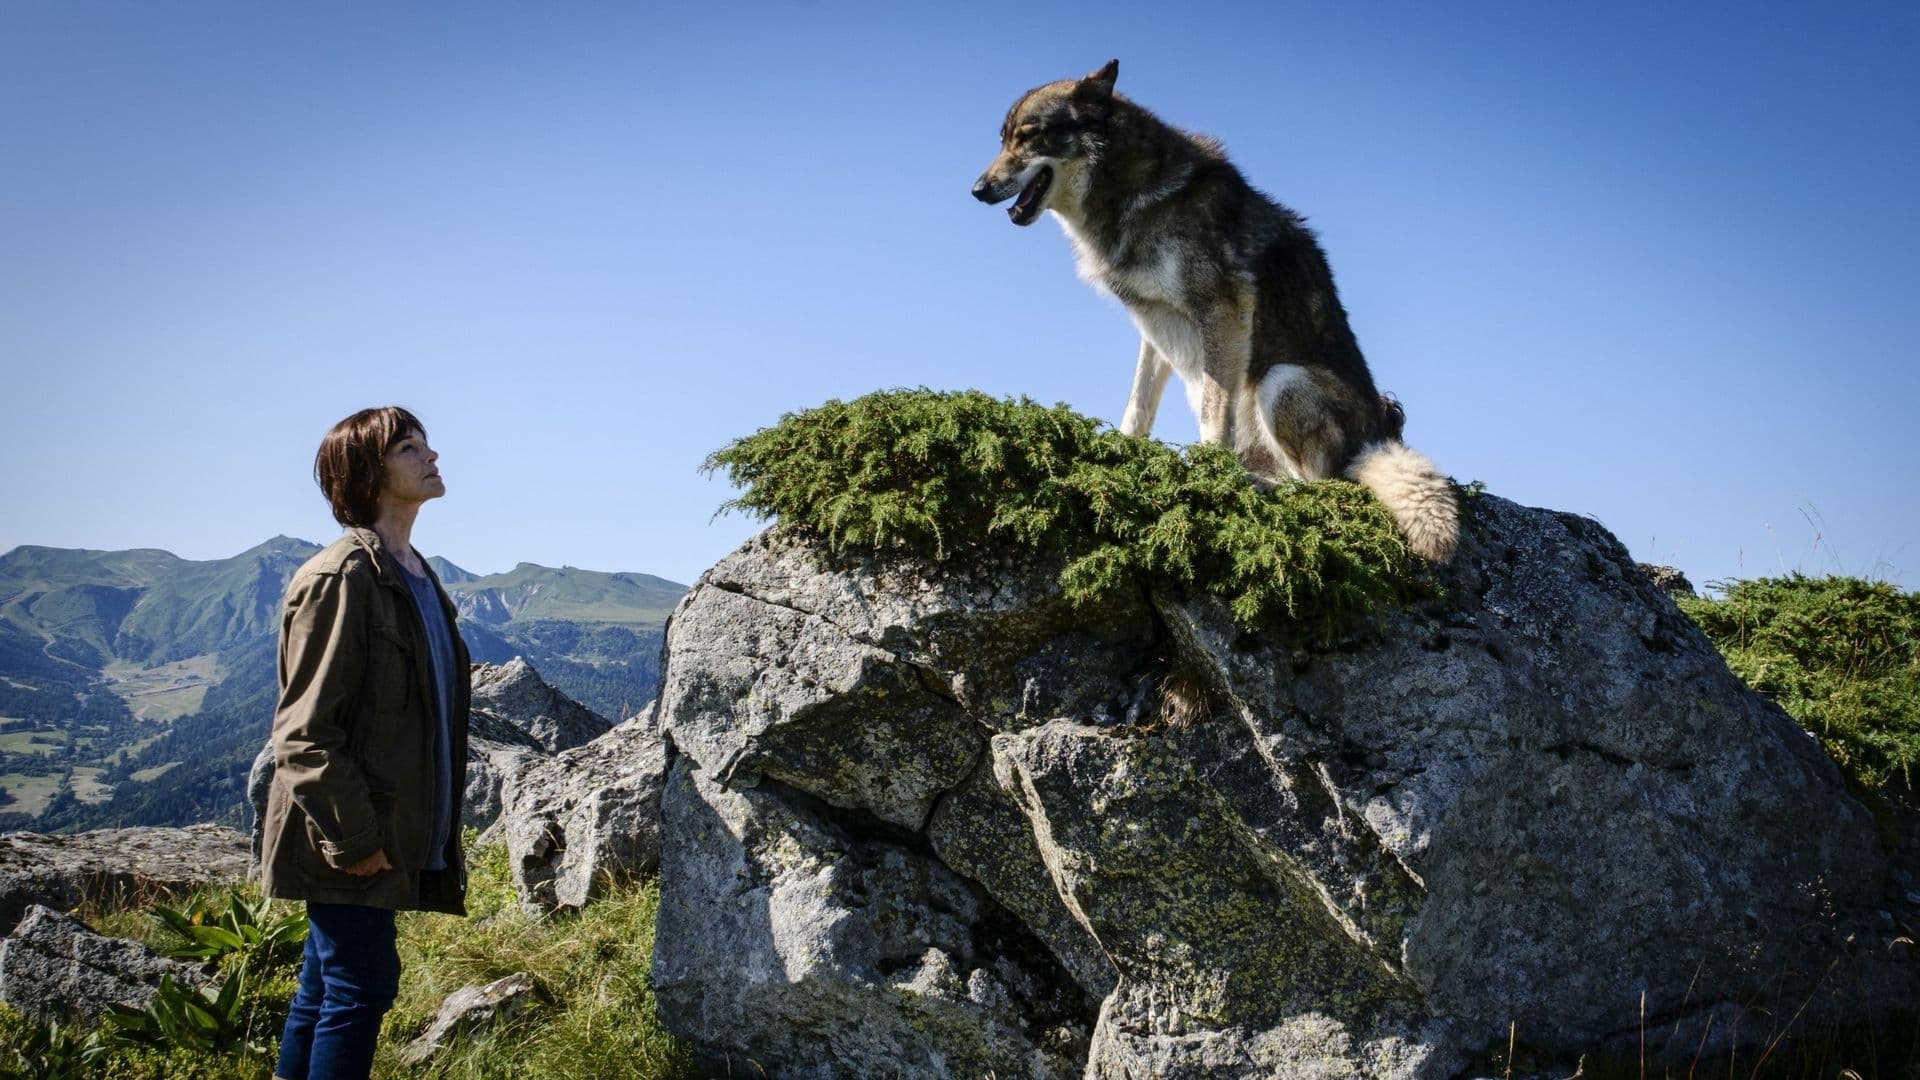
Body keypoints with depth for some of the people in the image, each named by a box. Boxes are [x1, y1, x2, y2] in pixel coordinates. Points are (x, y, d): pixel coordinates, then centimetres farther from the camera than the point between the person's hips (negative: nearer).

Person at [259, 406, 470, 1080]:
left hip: (395, 834, 9)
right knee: (362, 986, -6)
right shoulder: (342, 578, -14)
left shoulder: (416, 576, 15)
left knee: (324, 988, 15)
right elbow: (305, 731, -18)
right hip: (352, 837, -9)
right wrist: (351, 839, -20)